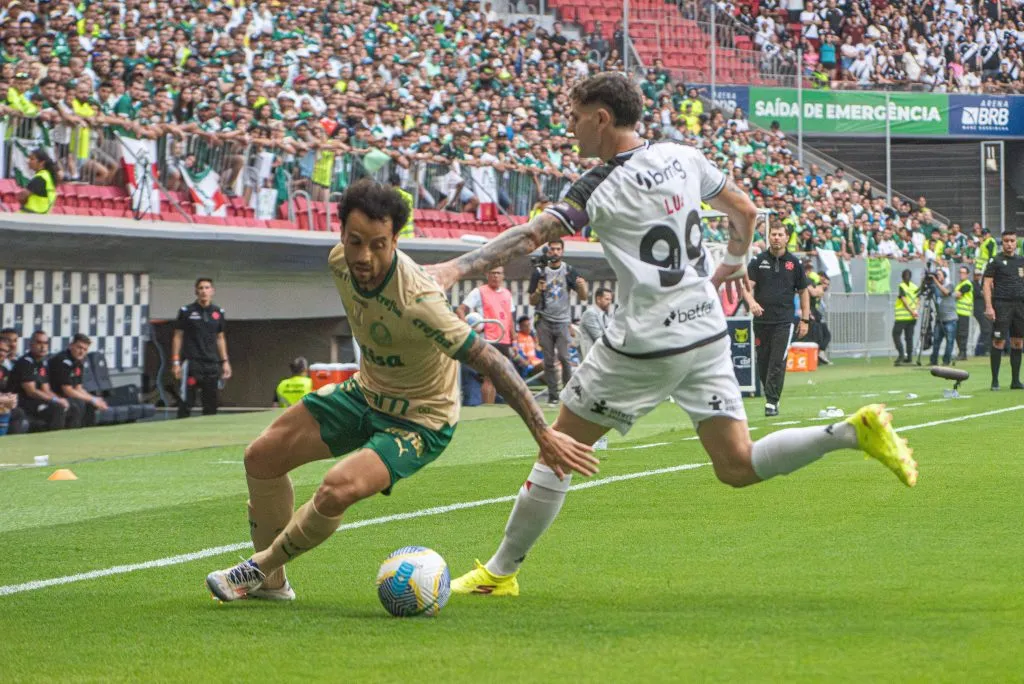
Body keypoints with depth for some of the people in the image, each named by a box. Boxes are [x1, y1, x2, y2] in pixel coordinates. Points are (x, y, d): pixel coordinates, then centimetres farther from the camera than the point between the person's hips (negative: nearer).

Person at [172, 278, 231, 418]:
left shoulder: (218, 312, 12)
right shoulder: (186, 311, 1)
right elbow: (177, 337, 2)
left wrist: (225, 361, 14)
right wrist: (176, 362, -4)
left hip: (212, 364, 4)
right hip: (191, 363, -4)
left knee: (211, 404, 4)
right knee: (186, 403, -7)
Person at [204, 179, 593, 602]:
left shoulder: (417, 303, -37)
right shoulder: (340, 261, -17)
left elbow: (490, 361, -35)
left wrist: (543, 434, -37)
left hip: (420, 421, -7)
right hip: (366, 392, 7)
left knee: (338, 489, -29)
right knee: (262, 458, 6)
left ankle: (261, 568, -1)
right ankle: (271, 582, 25)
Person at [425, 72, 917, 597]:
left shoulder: (601, 188, -12)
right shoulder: (683, 158, 7)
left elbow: (530, 237, -21)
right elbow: (745, 211, 19)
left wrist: (457, 268, -25)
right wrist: (733, 263, 36)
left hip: (644, 346, -6)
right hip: (708, 333, 6)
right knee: (738, 468, 8)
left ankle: (500, 571, 11)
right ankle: (856, 431, -10)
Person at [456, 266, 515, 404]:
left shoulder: (507, 294, 16)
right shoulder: (479, 292, -3)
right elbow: (460, 310, -7)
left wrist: (513, 342, 18)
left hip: (504, 341, 7)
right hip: (489, 341, -7)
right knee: (489, 377, -10)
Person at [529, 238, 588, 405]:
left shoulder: (569, 271, 4)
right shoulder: (539, 272, 4)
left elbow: (583, 297, 0)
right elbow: (532, 302, 5)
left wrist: (582, 287, -22)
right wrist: (538, 291, -16)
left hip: (562, 321, -1)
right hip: (545, 321, 1)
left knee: (564, 357, -13)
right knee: (549, 360, 1)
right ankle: (552, 394, 5)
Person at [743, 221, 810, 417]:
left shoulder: (794, 263, 8)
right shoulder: (758, 261, 6)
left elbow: (803, 291, 14)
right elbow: (747, 286, -2)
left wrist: (805, 319, 8)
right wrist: (751, 302, -24)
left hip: (784, 321, -1)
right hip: (761, 319, 1)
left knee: (778, 362, -11)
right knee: (763, 362, 4)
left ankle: (772, 402, -11)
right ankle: (770, 397, 20)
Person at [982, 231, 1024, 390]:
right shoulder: (995, 262, 1)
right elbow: (987, 285, -4)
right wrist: (989, 307, -14)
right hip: (1001, 304, -5)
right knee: (999, 342, -8)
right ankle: (995, 380, -4)